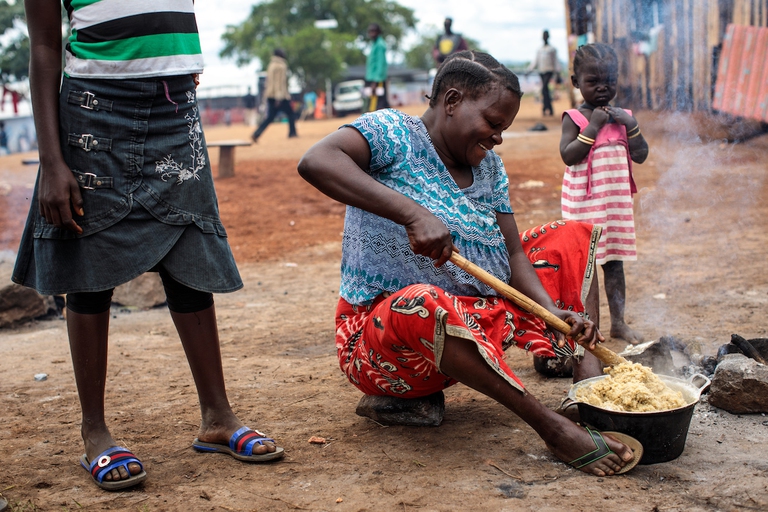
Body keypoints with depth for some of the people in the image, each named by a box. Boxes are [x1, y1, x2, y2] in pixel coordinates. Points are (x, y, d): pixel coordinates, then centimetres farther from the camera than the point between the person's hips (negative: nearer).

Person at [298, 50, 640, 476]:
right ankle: (554, 427, -35)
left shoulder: (489, 166, 10)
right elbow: (315, 162, -30)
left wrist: (553, 311, -16)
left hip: (474, 326, 8)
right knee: (424, 303, -43)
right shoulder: (393, 132, -11)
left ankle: (592, 385, -13)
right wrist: (412, 213, -38)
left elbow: (513, 253, 3)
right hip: (384, 341, -7)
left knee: (574, 237, 8)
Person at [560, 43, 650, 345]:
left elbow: (641, 156, 4)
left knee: (614, 260, 10)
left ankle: (618, 322, 17)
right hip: (584, 203, -4)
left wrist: (631, 125, -9)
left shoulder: (622, 116, 7)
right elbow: (568, 156, -19)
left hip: (617, 202, 4)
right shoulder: (574, 118, -7)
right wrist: (593, 126, -20)